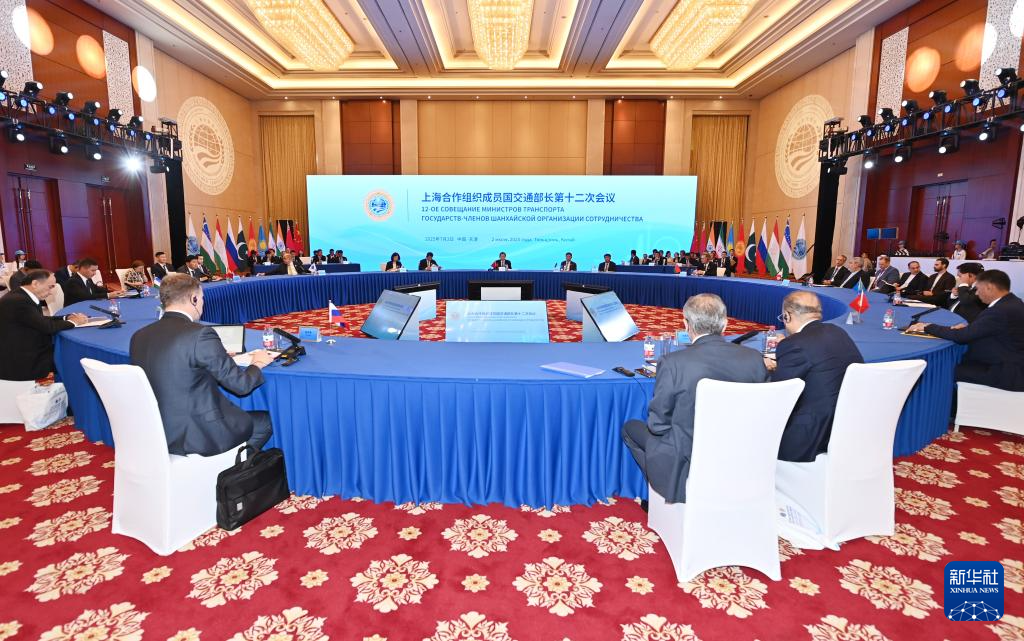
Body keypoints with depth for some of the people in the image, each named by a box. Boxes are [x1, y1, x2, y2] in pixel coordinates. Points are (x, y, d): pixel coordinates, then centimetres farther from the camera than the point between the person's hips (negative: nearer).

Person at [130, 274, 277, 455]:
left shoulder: (138, 337, 1)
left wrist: (218, 355, 16)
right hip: (196, 437, -8)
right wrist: (257, 364, 3)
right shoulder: (200, 334, -21)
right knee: (265, 421, 14)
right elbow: (240, 384, -16)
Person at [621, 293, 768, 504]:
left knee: (630, 427, 19)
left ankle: (660, 494, 23)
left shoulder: (673, 363, -24)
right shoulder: (754, 358, -11)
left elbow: (657, 424, -13)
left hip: (686, 470, -5)